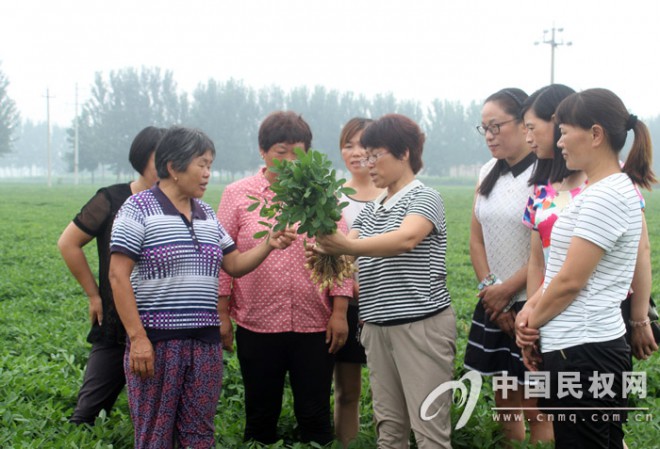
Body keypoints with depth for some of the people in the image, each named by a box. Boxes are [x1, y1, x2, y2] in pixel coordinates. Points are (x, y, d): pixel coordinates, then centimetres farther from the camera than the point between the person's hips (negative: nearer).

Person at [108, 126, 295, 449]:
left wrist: (268, 245, -1)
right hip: (156, 340, -6)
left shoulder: (206, 214, 14)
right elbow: (118, 277, -11)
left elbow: (235, 265, 18)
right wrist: (137, 337, -17)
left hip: (205, 341, 6)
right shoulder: (139, 209, -7)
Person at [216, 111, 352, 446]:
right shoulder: (237, 195, 3)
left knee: (315, 417, 6)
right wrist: (222, 315, -1)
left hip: (315, 327, 0)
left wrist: (340, 311, -3)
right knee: (261, 417, 11)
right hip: (257, 326, 0)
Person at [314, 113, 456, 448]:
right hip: (377, 326, 7)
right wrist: (326, 250, -18)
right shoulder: (370, 210, 17)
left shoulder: (425, 198, -6)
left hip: (422, 324, -7)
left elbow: (405, 239, -26)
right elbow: (347, 251, 6)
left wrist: (348, 245, -40)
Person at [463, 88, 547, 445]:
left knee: (535, 408, -3)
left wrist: (507, 290, -11)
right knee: (504, 401, 12)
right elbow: (477, 238, 12)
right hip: (494, 304, 7)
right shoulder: (489, 173, 9)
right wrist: (489, 288, -1)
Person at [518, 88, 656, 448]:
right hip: (589, 348, 10)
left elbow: (570, 281, -17)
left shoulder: (606, 196, -17)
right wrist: (531, 308, 1)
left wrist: (532, 323, -3)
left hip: (582, 353, -10)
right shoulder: (613, 189, 14)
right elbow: (558, 269, 15)